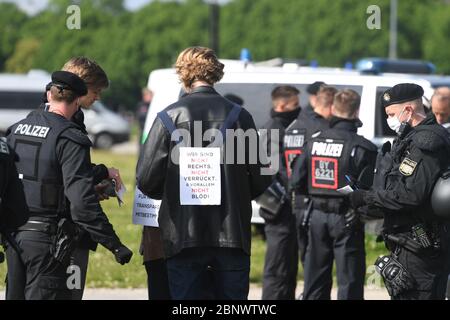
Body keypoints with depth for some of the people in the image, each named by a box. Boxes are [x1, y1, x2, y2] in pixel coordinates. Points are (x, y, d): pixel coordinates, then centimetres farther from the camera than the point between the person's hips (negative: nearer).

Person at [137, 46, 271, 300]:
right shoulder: (239, 116, 0)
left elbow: (146, 179, -7)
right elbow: (261, 177, 0)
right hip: (233, 235, 1)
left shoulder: (169, 117, -4)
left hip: (184, 236, -1)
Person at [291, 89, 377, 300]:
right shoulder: (363, 148, -13)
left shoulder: (314, 143, 3)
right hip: (346, 219, -5)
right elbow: (368, 190, -17)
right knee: (349, 283, 0)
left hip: (318, 217, 5)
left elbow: (297, 183, 3)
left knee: (315, 284, 13)